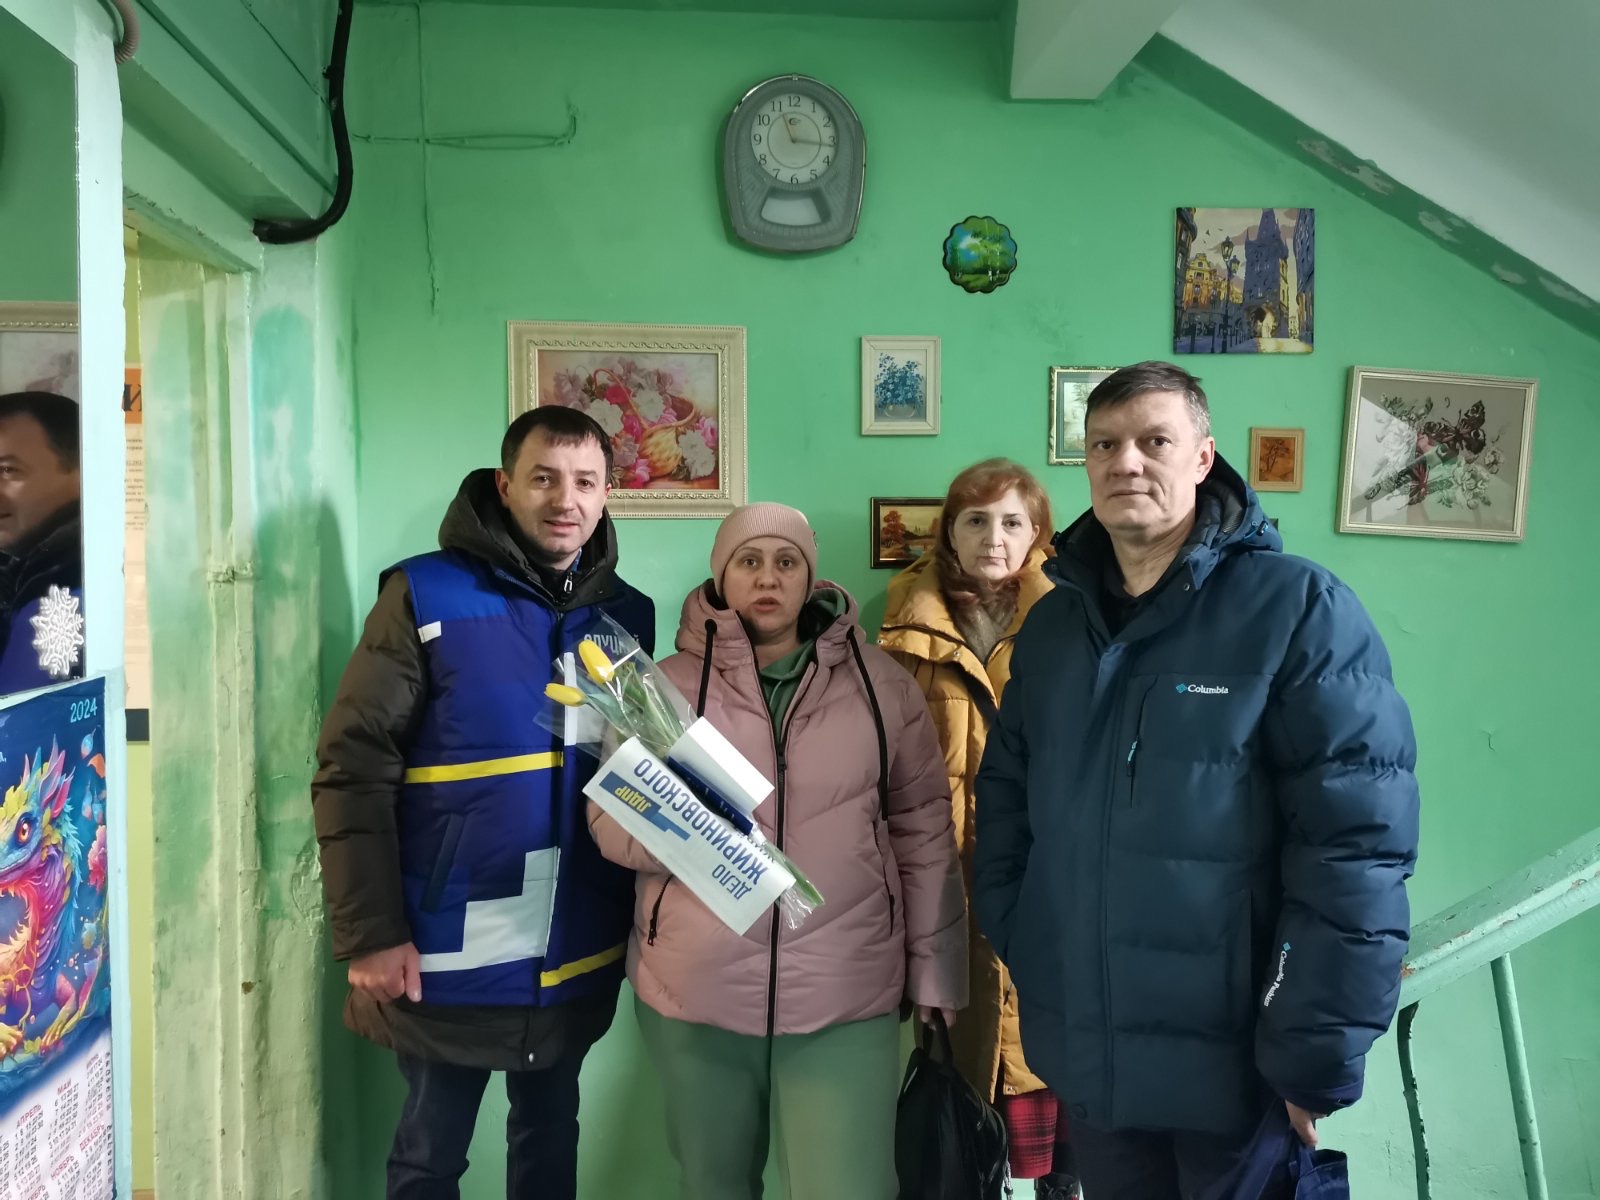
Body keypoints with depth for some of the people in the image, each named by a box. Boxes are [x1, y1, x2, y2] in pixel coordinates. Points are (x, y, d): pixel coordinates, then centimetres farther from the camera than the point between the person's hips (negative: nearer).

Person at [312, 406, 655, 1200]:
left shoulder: (627, 616, 2)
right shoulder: (424, 596, -10)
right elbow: (353, 768, -11)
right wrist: (369, 933, -14)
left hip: (577, 958, 4)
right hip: (448, 957, -3)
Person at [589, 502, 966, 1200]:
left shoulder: (881, 683, 2)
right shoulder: (669, 684, 3)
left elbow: (923, 829, 5)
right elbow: (611, 820, 2)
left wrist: (933, 970, 4)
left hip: (846, 998, -1)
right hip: (695, 992, 1)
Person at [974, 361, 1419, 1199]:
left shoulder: (1299, 610, -12)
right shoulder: (1051, 625, 6)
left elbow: (1359, 844, -16)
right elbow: (1005, 801, 12)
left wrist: (1315, 1056, -17)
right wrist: (1014, 939, 1)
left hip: (1236, 1063, -5)